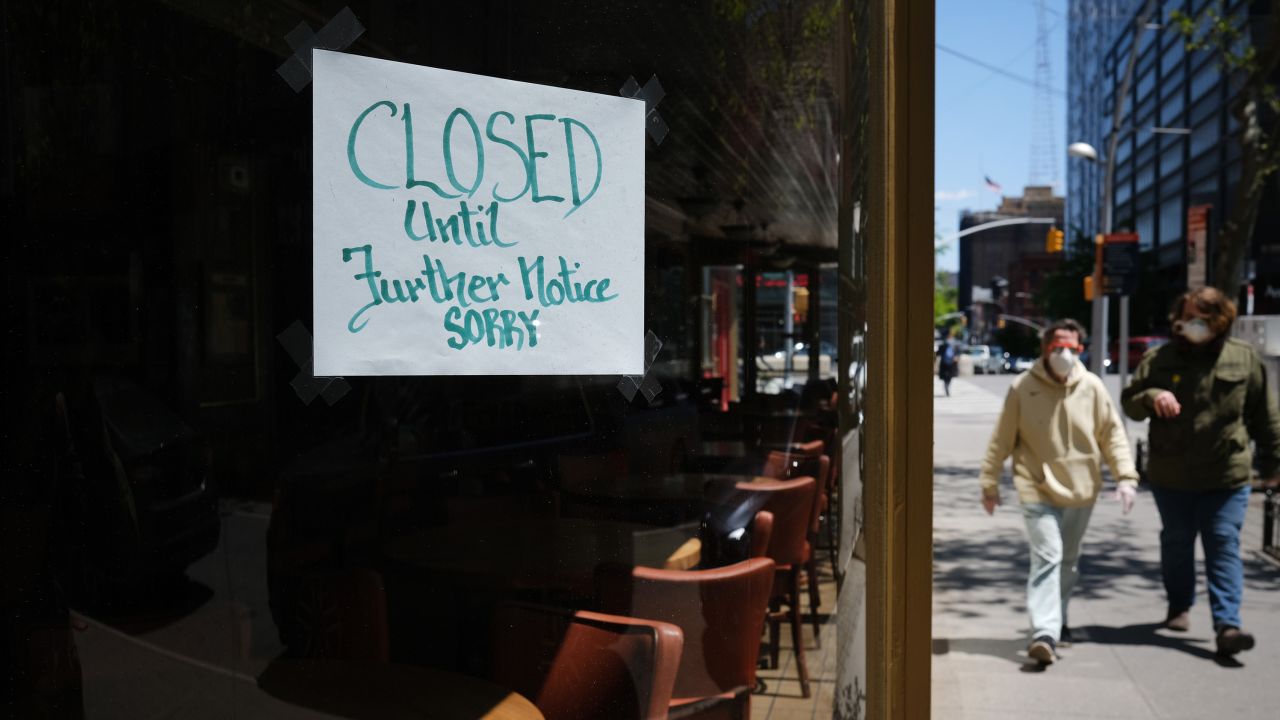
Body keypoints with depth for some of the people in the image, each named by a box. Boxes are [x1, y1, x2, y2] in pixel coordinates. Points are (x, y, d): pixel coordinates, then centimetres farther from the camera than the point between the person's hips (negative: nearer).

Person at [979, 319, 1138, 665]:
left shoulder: (1091, 386, -3)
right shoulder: (1022, 388, -9)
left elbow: (1112, 433, 4)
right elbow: (1002, 440, -2)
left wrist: (1125, 476, -6)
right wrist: (990, 483, 2)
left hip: (1080, 489, 4)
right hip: (1038, 489, -4)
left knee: (1069, 561, 17)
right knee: (1046, 556, -15)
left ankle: (1056, 620, 36)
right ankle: (1045, 633, -16)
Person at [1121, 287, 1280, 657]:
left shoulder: (1244, 359, 0)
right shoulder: (1159, 359, 0)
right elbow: (1128, 401, 4)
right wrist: (1152, 397, -18)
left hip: (1226, 477, -1)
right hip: (1171, 475, 2)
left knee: (1224, 547, -5)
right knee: (1176, 543, 15)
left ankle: (1227, 624, -6)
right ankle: (1179, 606, 34)